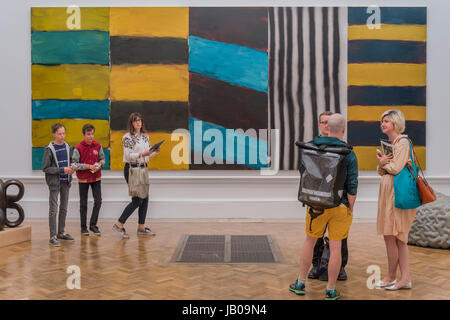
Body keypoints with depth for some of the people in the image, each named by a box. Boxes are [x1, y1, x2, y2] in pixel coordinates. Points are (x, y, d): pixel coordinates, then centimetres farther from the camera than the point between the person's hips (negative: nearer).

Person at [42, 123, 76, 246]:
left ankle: (61, 232, 26)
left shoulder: (67, 147, 5)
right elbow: (45, 168, -12)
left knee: (64, 208, 14)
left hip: (66, 182, 6)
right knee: (53, 210, -2)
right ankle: (53, 236, 3)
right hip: (54, 182, -6)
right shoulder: (49, 149, -11)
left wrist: (72, 167, -4)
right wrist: (62, 170, -19)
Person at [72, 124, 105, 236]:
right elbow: (74, 163, -13)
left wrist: (100, 164, -11)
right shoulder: (78, 148, -11)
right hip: (83, 178, -3)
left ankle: (93, 224, 13)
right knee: (83, 203, 8)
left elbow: (102, 158, 11)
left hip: (96, 177, 3)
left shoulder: (98, 146, -1)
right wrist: (88, 166, -20)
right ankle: (83, 227, 19)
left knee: (98, 201, -2)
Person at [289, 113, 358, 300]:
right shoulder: (349, 154, -11)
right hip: (340, 206, -2)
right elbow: (352, 186, -13)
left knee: (310, 242, 18)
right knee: (335, 247, 6)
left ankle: (300, 284, 25)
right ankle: (330, 291, 14)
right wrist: (350, 210, -3)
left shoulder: (313, 147, -4)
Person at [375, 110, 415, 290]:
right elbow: (381, 171, 16)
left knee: (390, 236, -3)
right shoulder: (389, 143, 17)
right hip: (387, 193, 10)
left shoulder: (403, 142, -11)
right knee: (398, 238, 9)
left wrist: (384, 163, -1)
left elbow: (396, 168, -20)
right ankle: (406, 278, 14)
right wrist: (381, 164, -5)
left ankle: (391, 277, 10)